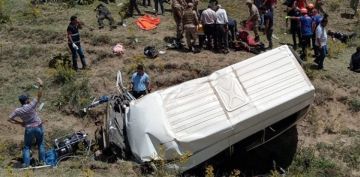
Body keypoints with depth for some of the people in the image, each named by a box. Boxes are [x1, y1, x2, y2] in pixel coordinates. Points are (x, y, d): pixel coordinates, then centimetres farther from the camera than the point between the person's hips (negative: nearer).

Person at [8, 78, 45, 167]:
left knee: (27, 146, 14)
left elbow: (9, 119, -4)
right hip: (39, 127, -1)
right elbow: (39, 96, -22)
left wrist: (20, 123, 4)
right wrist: (40, 85, -25)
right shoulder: (31, 106, -17)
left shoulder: (18, 110, -8)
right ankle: (42, 160, 20)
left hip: (29, 129, 1)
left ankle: (26, 163, 7)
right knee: (40, 144, 17)